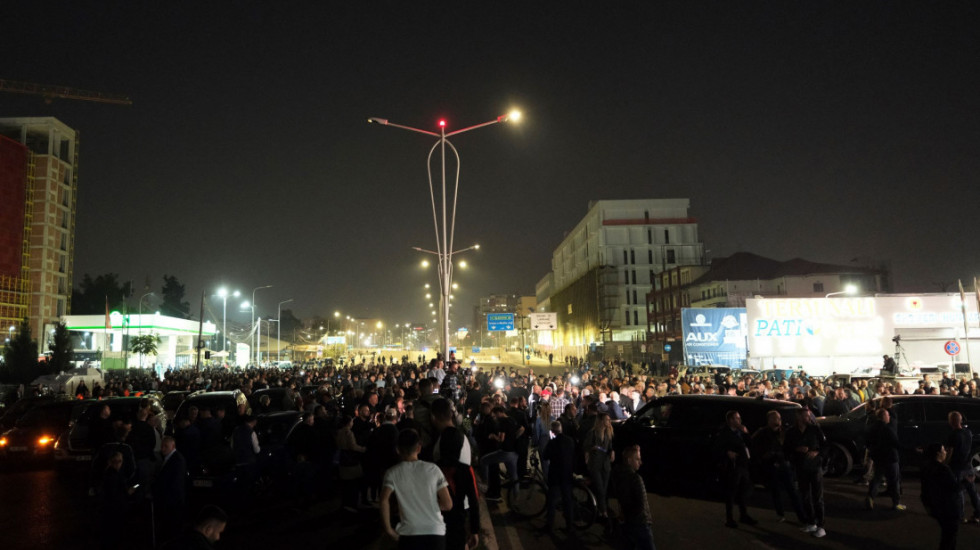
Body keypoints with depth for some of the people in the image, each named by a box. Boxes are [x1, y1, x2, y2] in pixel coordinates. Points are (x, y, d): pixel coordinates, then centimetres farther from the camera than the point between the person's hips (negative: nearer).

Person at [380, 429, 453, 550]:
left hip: (408, 535, 0)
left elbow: (384, 500, -17)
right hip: (435, 533, 0)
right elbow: (448, 505, -2)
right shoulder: (433, 469, 0)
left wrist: (388, 529, -7)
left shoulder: (392, 473, 0)